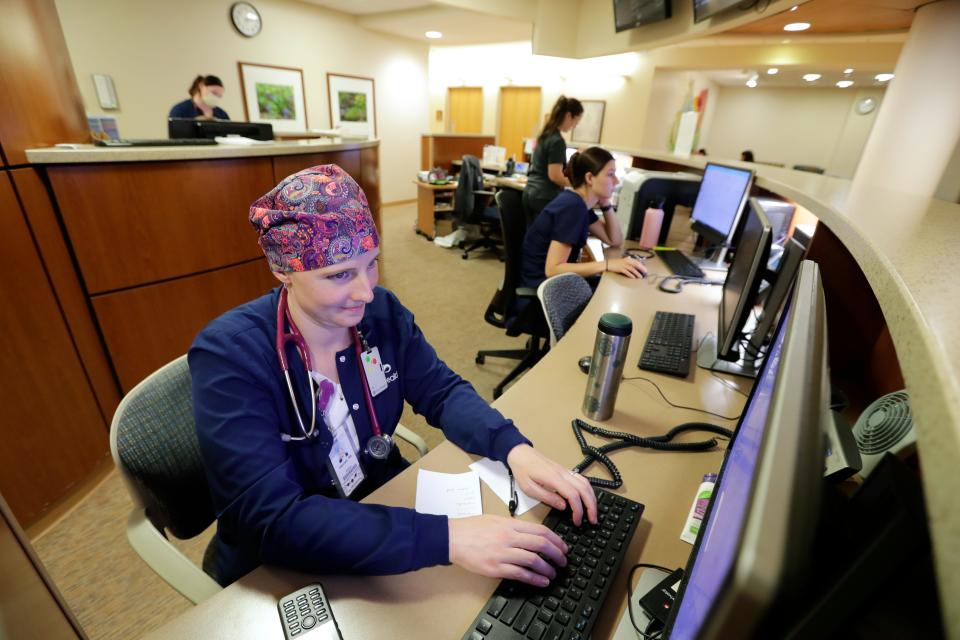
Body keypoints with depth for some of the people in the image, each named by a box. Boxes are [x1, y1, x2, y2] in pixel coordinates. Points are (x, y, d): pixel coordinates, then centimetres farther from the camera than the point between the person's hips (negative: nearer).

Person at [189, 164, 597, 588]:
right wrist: (446, 538, -40)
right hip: (279, 566, -3)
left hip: (383, 497, 4)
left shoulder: (382, 311, -10)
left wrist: (516, 450, -25)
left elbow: (441, 392, -6)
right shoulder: (229, 355, -25)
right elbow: (271, 520, -31)